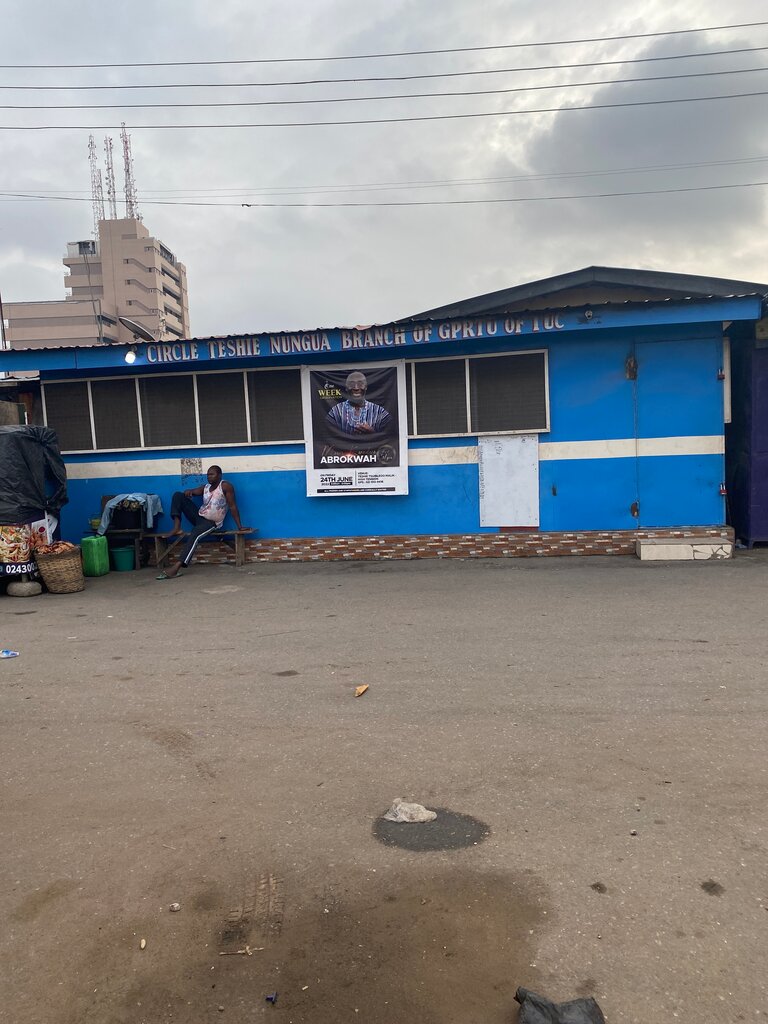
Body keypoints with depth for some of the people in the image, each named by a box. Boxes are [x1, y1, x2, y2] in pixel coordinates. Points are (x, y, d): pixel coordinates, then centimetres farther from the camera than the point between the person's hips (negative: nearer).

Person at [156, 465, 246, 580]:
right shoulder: (205, 487, 8)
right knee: (178, 495, -3)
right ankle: (177, 527, -15)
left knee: (195, 534, -38)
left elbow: (232, 506, -16)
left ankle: (177, 567, -47)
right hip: (199, 515, 8)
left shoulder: (225, 486, -13)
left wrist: (239, 526, -20)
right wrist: (188, 492, -22)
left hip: (211, 522, -7)